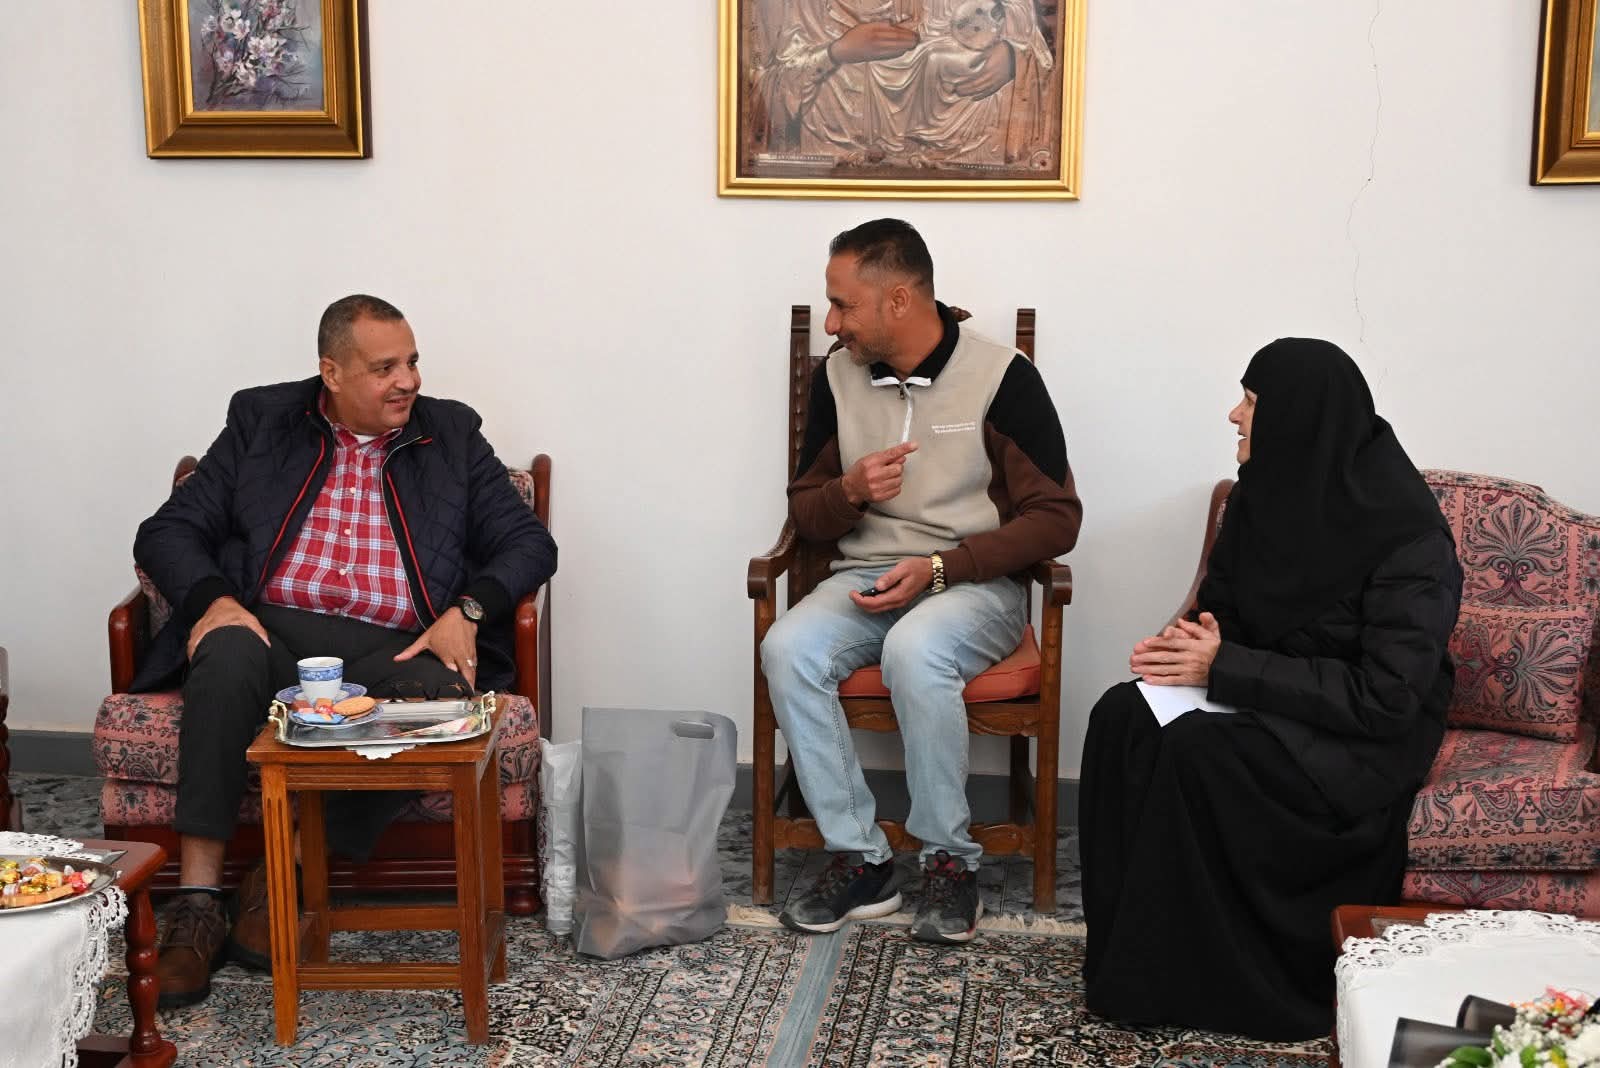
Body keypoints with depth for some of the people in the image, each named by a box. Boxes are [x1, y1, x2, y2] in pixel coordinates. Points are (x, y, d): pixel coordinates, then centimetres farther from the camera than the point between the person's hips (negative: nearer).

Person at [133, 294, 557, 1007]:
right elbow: (167, 532, 10)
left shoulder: (452, 434, 15)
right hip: (271, 628, 0)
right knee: (229, 653, -35)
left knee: (435, 691, -34)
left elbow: (529, 541, 10)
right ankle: (197, 904, -29)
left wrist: (466, 611, -10)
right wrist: (213, 600, -11)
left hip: (391, 651, 0)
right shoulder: (260, 421, 14)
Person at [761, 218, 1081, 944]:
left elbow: (1055, 519, -7)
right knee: (787, 649, -26)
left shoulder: (1001, 377, -8)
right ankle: (860, 862, -17)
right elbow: (804, 511, 15)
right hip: (868, 578, 4)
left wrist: (939, 568, -17)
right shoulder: (837, 377, 6)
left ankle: (950, 860, -17)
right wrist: (850, 491, -10)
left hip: (975, 583, -4)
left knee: (916, 650, -37)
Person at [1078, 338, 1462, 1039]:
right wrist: (1189, 644, -13)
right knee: (1121, 716, -20)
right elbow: (1222, 606, 13)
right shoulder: (1268, 490, 0)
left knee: (1199, 748, -32)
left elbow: (1386, 697, -25)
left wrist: (1227, 667, -27)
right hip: (1268, 697, 7)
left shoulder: (1406, 535, -22)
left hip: (1368, 737, -7)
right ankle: (1127, 949, -13)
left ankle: (1189, 984, -16)